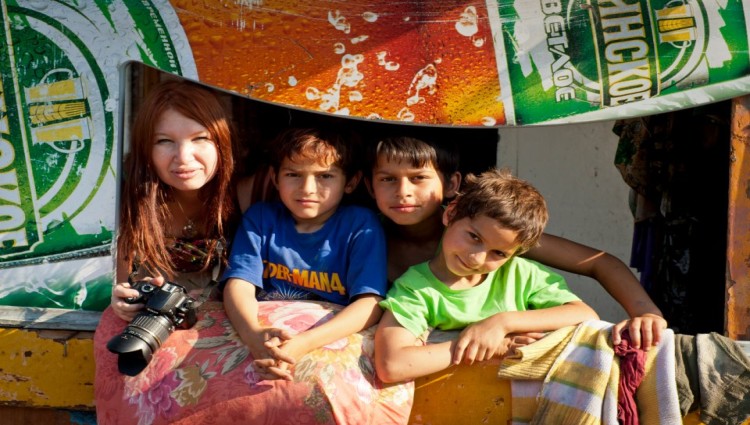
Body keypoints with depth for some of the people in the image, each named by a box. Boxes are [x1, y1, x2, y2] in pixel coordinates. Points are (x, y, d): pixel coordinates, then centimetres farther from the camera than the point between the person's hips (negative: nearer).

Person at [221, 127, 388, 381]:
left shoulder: (361, 225, -4)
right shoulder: (260, 218, 3)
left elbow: (370, 303, -14)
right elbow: (239, 284, -7)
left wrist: (306, 342, -30)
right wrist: (253, 334, -30)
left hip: (334, 342, -2)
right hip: (265, 336, 2)